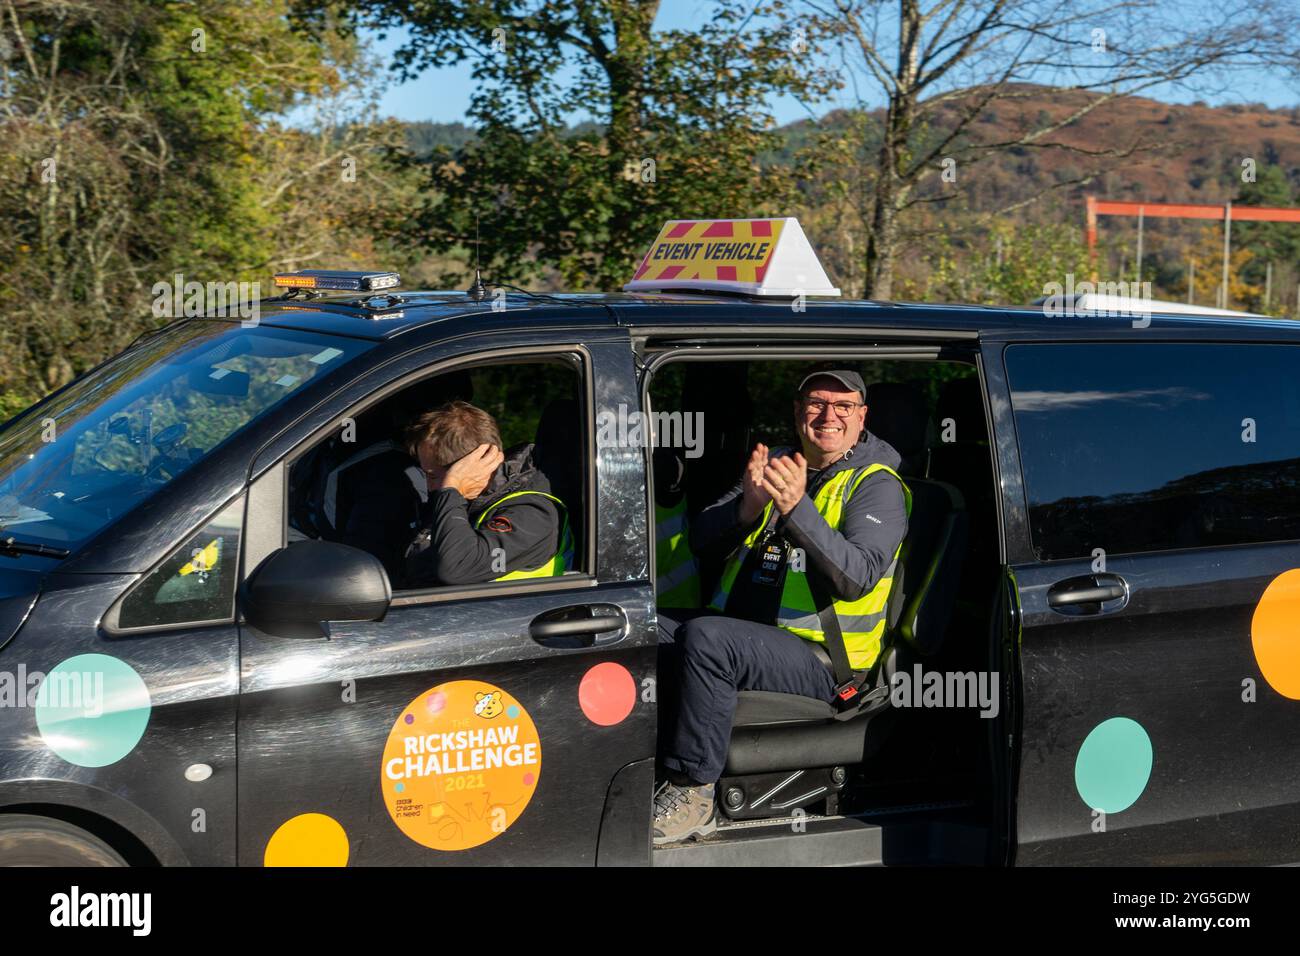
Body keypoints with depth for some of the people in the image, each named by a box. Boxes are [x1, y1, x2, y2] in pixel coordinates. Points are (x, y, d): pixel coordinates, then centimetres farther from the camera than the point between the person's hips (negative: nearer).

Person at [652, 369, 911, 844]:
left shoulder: (877, 484, -1)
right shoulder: (774, 466, 17)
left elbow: (859, 577, -19)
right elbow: (702, 542, 6)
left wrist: (798, 508, -31)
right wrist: (746, 507, -15)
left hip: (818, 658, -6)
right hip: (739, 633, 6)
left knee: (705, 637, -33)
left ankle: (691, 793, -23)